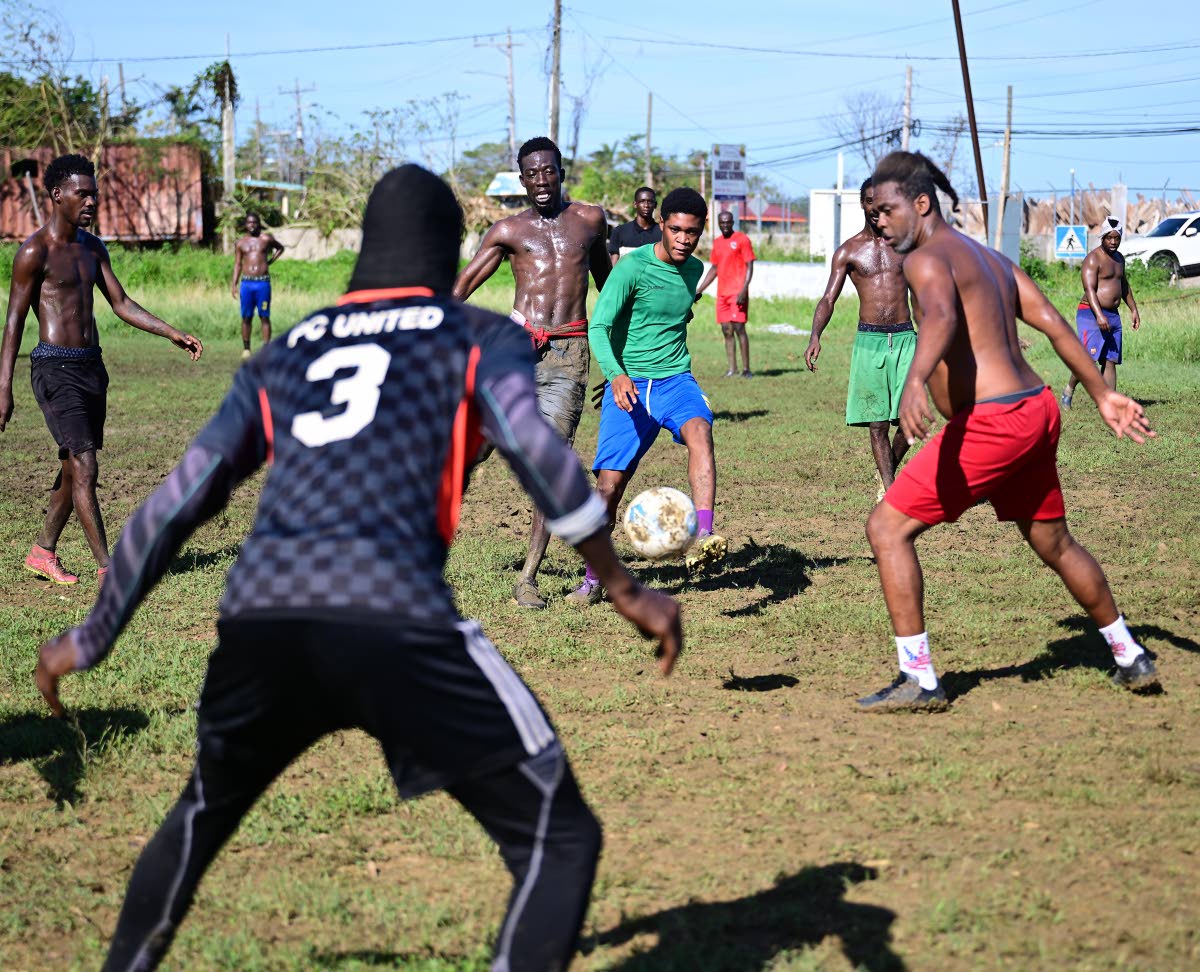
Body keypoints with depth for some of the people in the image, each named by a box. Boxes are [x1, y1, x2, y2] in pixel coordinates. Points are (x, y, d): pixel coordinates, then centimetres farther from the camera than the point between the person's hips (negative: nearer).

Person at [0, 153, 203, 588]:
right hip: (55, 368, -8)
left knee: (74, 468, 13)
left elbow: (121, 304, 17)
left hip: (92, 366, 8)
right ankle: (106, 568, -11)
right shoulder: (35, 252, -10)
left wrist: (172, 334, 7)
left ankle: (42, 552, 28)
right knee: (84, 468, -12)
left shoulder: (92, 247, 13)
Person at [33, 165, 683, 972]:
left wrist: (92, 638, 33)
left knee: (202, 818, 33)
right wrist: (624, 588, 0)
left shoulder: (282, 354, 27)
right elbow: (532, 446, -4)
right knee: (560, 837, 6)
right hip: (396, 621, -5)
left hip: (259, 618, 5)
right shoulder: (481, 336, 16)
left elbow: (179, 501, 24)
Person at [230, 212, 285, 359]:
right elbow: (237, 264, 10)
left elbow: (280, 248, 23)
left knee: (265, 317, -3)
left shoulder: (266, 239, 5)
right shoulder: (241, 243, 10)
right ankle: (246, 348, 9)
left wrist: (271, 261, 9)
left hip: (263, 282, -1)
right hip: (247, 283, 1)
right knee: (246, 317, 3)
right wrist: (234, 284, 1)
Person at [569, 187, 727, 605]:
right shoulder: (632, 267, -11)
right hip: (630, 386, -3)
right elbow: (598, 326, -19)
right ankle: (593, 579, 15)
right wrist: (615, 374, -34)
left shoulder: (694, 270, 8)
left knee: (699, 431, -31)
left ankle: (703, 538, -44)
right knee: (610, 484, -6)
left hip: (676, 379, 3)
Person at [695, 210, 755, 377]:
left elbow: (749, 266, -8)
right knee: (726, 331, 4)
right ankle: (732, 369, 7)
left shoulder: (742, 239, -3)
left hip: (737, 293, -7)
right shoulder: (717, 243, 16)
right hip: (722, 294, 7)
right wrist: (699, 290, 19)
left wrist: (744, 290, -18)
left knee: (738, 327, -11)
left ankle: (746, 369, -8)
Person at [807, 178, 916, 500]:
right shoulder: (848, 251, 5)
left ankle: (889, 472, 17)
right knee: (877, 423, -1)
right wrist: (815, 336, -19)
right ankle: (890, 490, 6)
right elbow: (829, 298, -2)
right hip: (869, 340, 0)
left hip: (905, 338, 0)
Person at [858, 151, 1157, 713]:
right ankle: (1131, 658, 38)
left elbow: (941, 316, -31)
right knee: (1054, 544, 26)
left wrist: (916, 380, -49)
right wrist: (1103, 395, 20)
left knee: (887, 529, -5)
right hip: (1036, 409, 9)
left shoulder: (926, 260, -8)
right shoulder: (989, 257, 19)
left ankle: (919, 680, -6)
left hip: (990, 422, -9)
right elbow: (1053, 324, 18)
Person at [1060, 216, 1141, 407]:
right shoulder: (1093, 259, -10)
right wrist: (1099, 315, -31)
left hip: (1113, 316, 8)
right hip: (1092, 314, -8)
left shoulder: (1119, 258, 17)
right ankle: (1069, 390, 3)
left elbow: (1124, 285, 31)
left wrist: (1133, 309, 27)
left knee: (1111, 361, 2)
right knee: (1088, 358, -16)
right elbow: (1089, 289, -20)